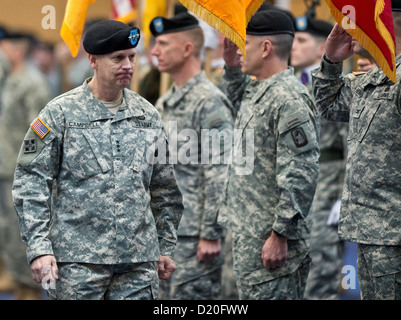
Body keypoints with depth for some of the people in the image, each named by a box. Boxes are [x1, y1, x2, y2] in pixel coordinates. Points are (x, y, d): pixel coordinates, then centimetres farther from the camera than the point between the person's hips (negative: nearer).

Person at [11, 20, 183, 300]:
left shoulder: (147, 115, 12)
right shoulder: (60, 113, -1)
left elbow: (165, 189, 19)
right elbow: (30, 183, -3)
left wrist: (166, 248, 17)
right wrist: (38, 248, -11)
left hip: (139, 261, 4)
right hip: (78, 259, -3)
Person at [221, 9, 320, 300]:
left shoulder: (290, 99, -17)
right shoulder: (255, 91, 13)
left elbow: (301, 176, -22)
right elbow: (239, 101, 42)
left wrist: (280, 236, -22)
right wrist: (233, 68, 23)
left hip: (272, 243, -10)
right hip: (247, 237, 10)